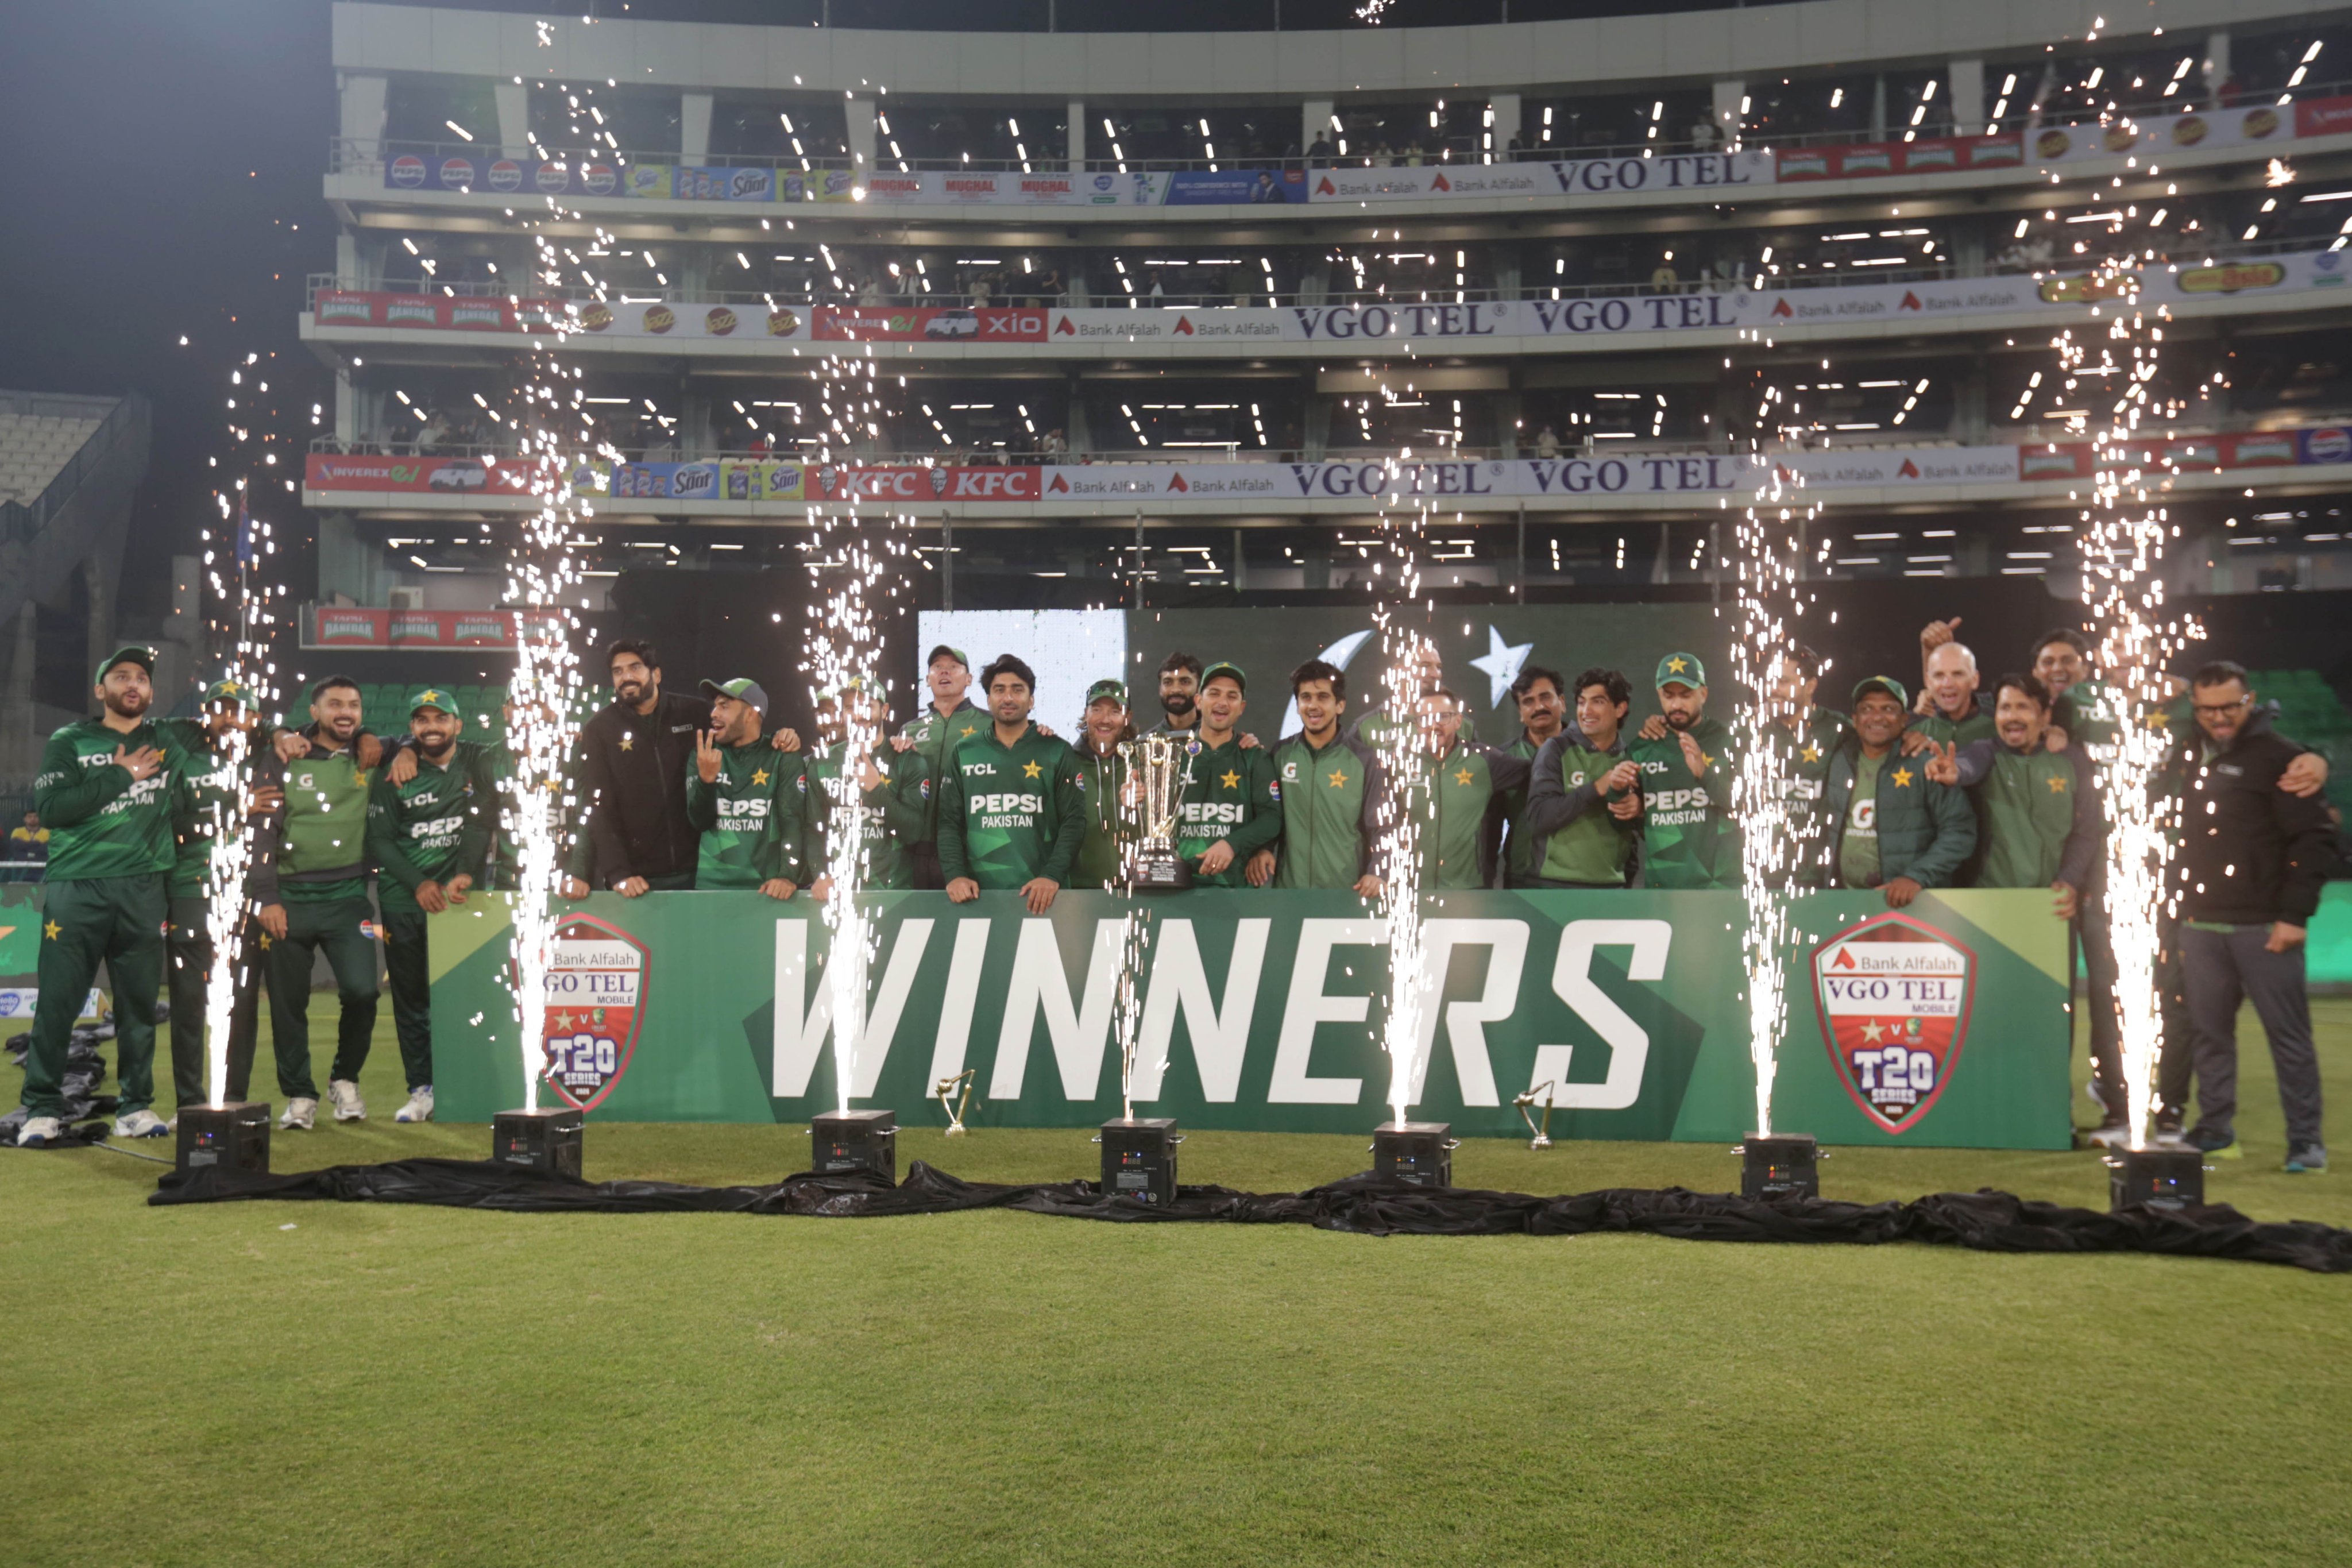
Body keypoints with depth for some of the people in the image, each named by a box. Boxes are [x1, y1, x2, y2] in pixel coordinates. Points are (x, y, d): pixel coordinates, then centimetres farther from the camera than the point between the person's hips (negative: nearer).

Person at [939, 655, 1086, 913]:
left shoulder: (1058, 753, 4)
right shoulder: (963, 753, 9)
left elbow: (1073, 821, -1)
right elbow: (949, 822, 7)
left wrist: (1053, 876, -15)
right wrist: (955, 875, -8)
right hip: (979, 892, 1)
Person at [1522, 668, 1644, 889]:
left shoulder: (1631, 759, 8)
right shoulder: (1557, 750, -4)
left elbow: (1647, 830, 14)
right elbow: (1539, 817, -14)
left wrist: (1640, 811, -10)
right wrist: (1598, 787, -21)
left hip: (1611, 889, 4)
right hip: (1556, 887, -4)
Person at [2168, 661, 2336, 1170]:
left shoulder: (2277, 756, -5)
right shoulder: (2187, 754, 10)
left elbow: (2316, 838, -9)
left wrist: (2295, 914, -13)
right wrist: (2176, 903, 4)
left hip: (2263, 925, -5)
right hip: (2199, 922, 5)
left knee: (2289, 1033, 1)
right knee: (2209, 1030, 11)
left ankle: (2306, 1139, 9)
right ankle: (2215, 1126, 21)